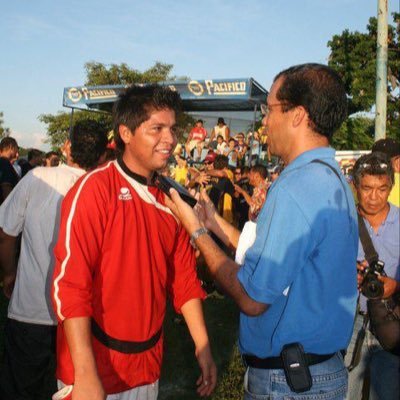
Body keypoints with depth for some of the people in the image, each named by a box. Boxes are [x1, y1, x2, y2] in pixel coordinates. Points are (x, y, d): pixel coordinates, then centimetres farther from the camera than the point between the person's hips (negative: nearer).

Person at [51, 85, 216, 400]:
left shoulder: (171, 198, 2)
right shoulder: (94, 189, -16)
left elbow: (185, 276, 6)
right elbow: (69, 283, -20)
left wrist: (203, 349, 4)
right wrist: (85, 374, -22)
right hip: (97, 366, -6)